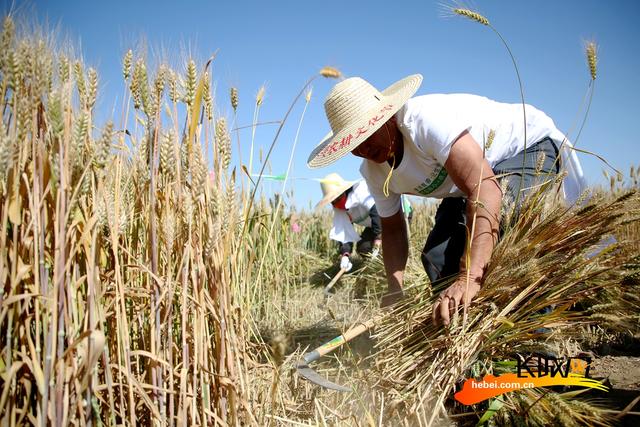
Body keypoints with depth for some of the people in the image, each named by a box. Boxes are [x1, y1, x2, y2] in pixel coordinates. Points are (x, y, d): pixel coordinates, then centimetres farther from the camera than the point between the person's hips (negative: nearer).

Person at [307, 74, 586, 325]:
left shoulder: (424, 119, -36)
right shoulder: (374, 172, -9)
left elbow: (484, 189, -47)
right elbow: (392, 229, 4)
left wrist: (470, 277, -55)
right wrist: (394, 289, -11)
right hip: (473, 176, 8)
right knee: (437, 255, -4)